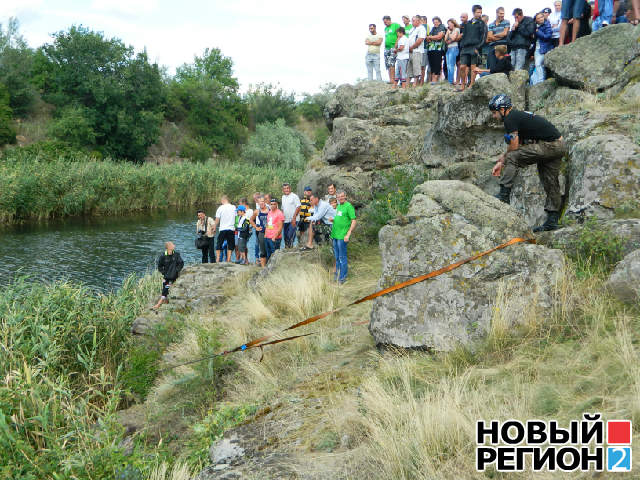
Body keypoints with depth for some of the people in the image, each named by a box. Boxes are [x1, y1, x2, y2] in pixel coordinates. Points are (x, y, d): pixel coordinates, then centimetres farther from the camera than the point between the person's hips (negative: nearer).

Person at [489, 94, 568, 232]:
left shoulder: (510, 119, -9)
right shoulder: (519, 115, 22)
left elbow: (514, 147, -9)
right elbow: (518, 146, 27)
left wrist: (502, 160, 9)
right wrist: (501, 162, 24)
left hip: (548, 145, -10)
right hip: (560, 146, 10)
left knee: (512, 158, -10)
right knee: (551, 183, 12)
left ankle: (504, 195, -11)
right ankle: (552, 220, 14)